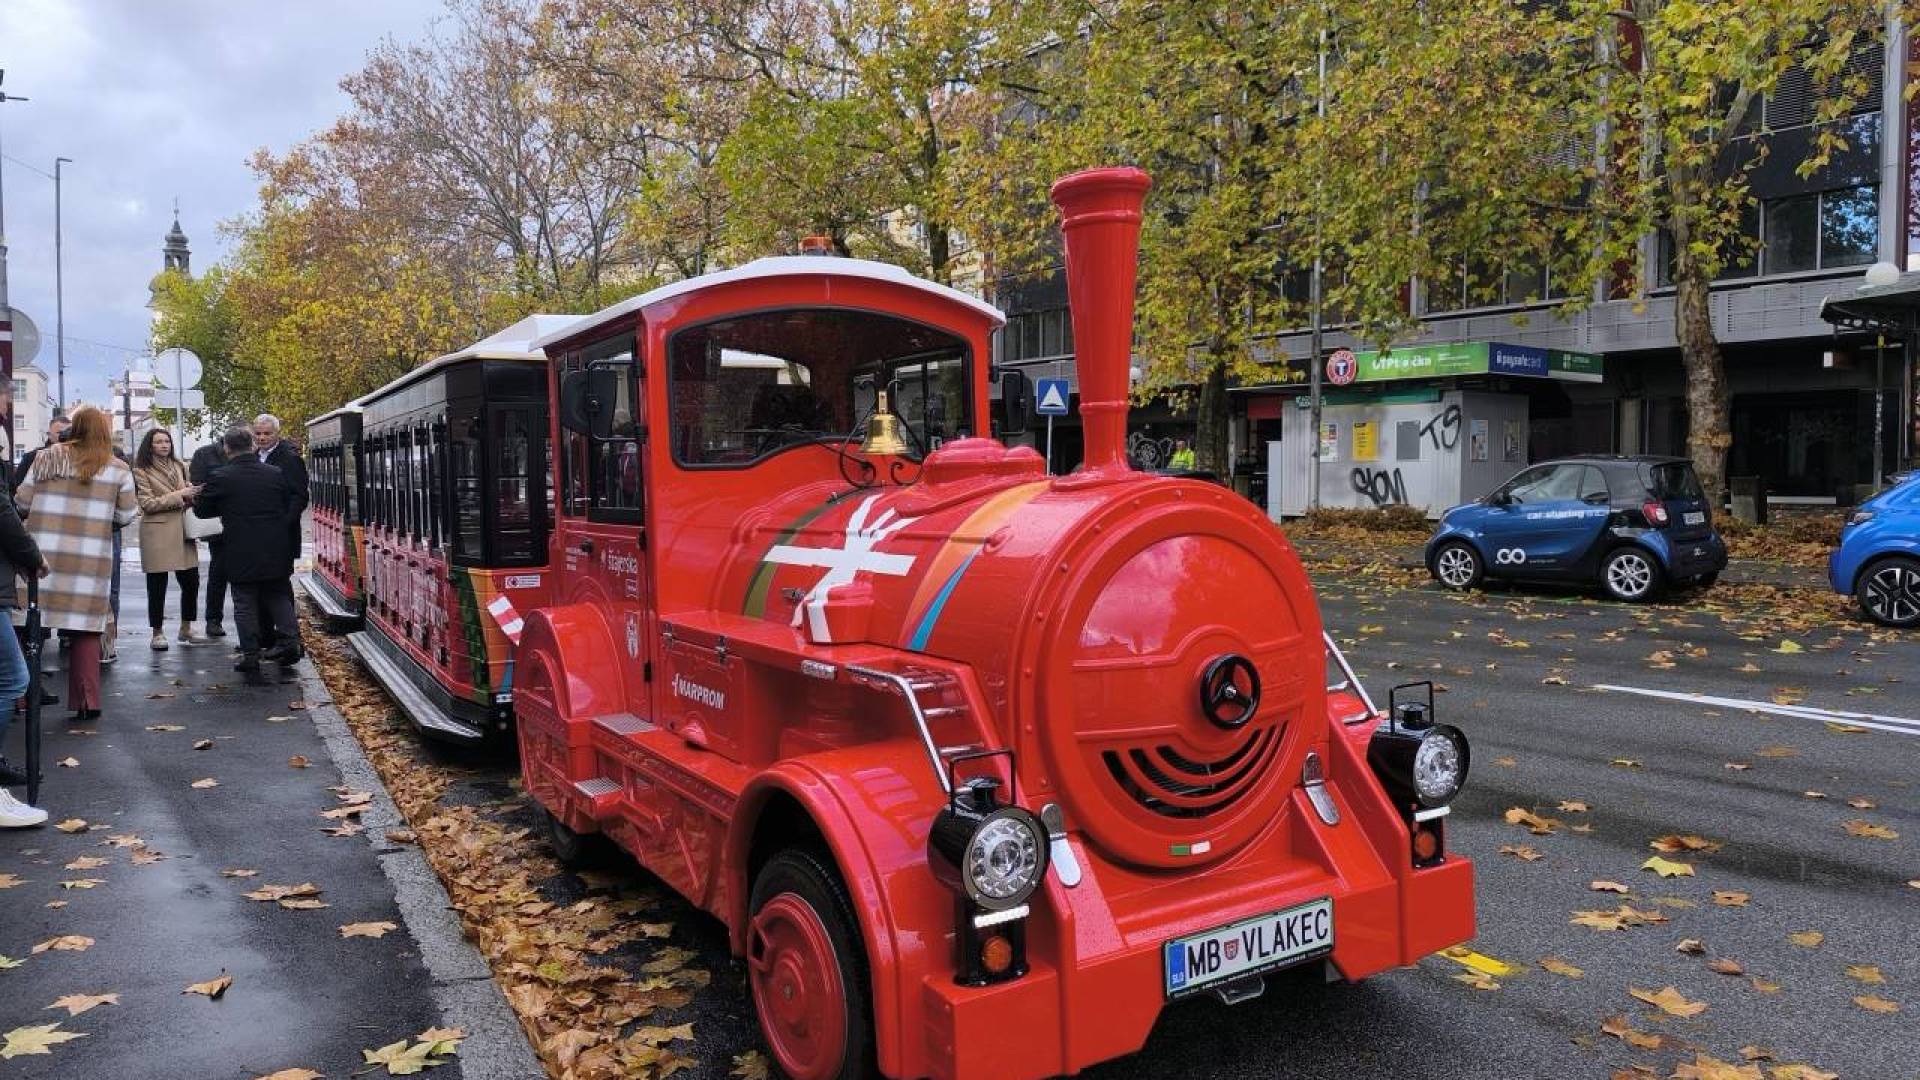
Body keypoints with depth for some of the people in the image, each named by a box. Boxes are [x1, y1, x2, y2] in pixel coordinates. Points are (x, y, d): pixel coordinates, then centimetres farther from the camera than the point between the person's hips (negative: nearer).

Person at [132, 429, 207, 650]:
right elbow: (147, 504, -10)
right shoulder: (142, 471, -2)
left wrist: (192, 494, 4)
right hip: (157, 533, -5)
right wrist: (179, 495, -14)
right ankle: (158, 633, 10)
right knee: (157, 585, 0)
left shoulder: (179, 466, 15)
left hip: (182, 530, 5)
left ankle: (186, 629, 18)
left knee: (191, 581, 3)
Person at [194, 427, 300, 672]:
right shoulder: (276, 474, 2)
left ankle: (250, 654, 5)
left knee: (245, 603, 5)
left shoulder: (220, 478, -8)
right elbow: (295, 503, 10)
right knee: (278, 597, 16)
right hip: (276, 553, 3)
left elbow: (201, 510, 2)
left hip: (241, 554, -3)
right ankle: (289, 640, 6)